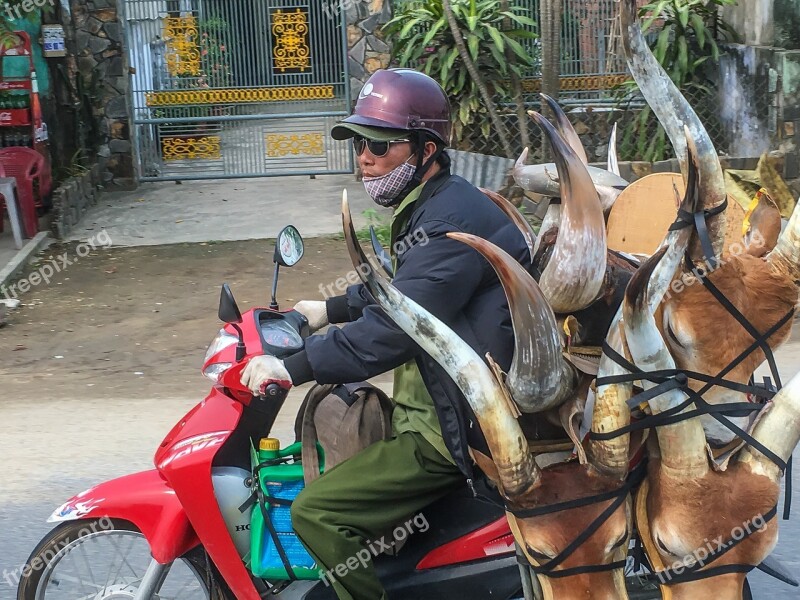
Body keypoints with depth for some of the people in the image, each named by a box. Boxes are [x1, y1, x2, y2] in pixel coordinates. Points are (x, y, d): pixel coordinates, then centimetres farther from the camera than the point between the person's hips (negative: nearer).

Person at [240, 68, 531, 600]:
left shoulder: (452, 220, -21)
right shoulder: (428, 206, 13)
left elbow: (398, 324, -29)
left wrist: (296, 367, -27)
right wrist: (329, 310, 28)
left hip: (458, 425, -11)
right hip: (437, 397, 11)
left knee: (317, 514, -18)